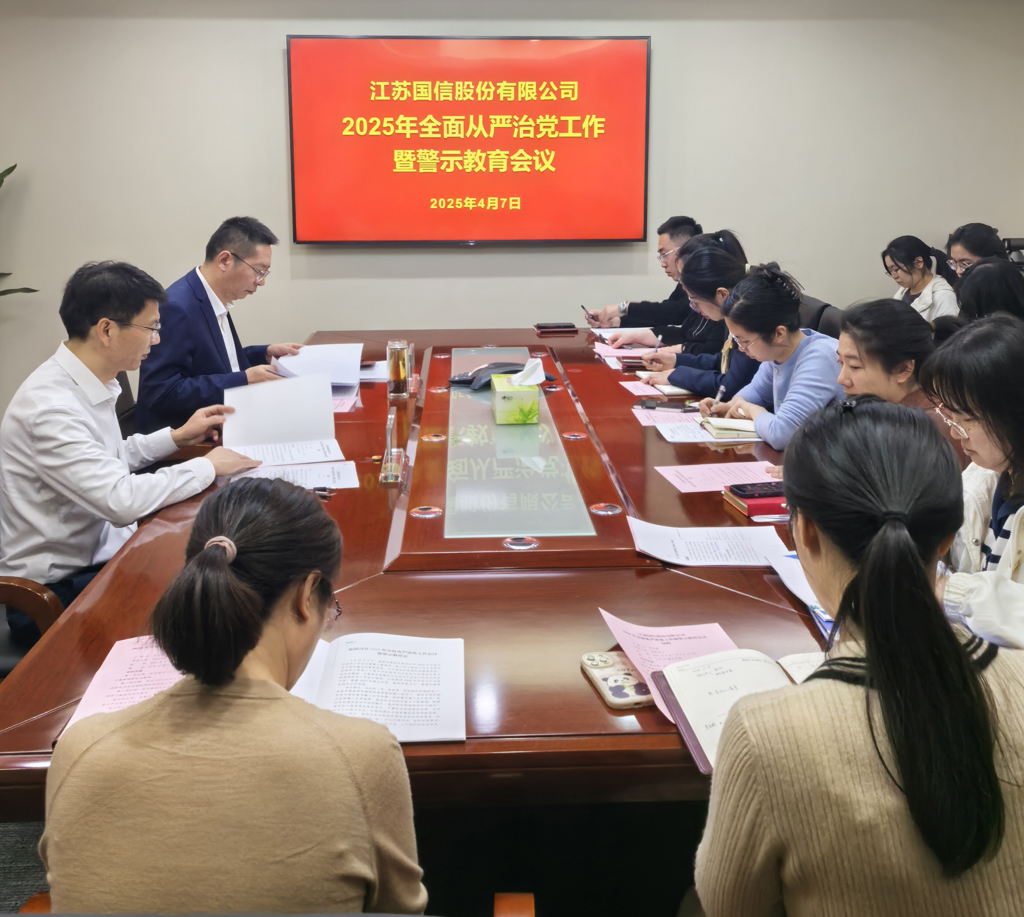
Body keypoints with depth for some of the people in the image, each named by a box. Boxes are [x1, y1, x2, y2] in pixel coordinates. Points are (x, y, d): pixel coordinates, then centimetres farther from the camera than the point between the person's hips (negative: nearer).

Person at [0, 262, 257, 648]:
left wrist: (177, 437, 14)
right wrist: (207, 466, -20)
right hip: (56, 590, -9)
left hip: (98, 551, 9)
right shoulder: (50, 407, -26)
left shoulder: (92, 384, 4)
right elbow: (123, 500, -33)